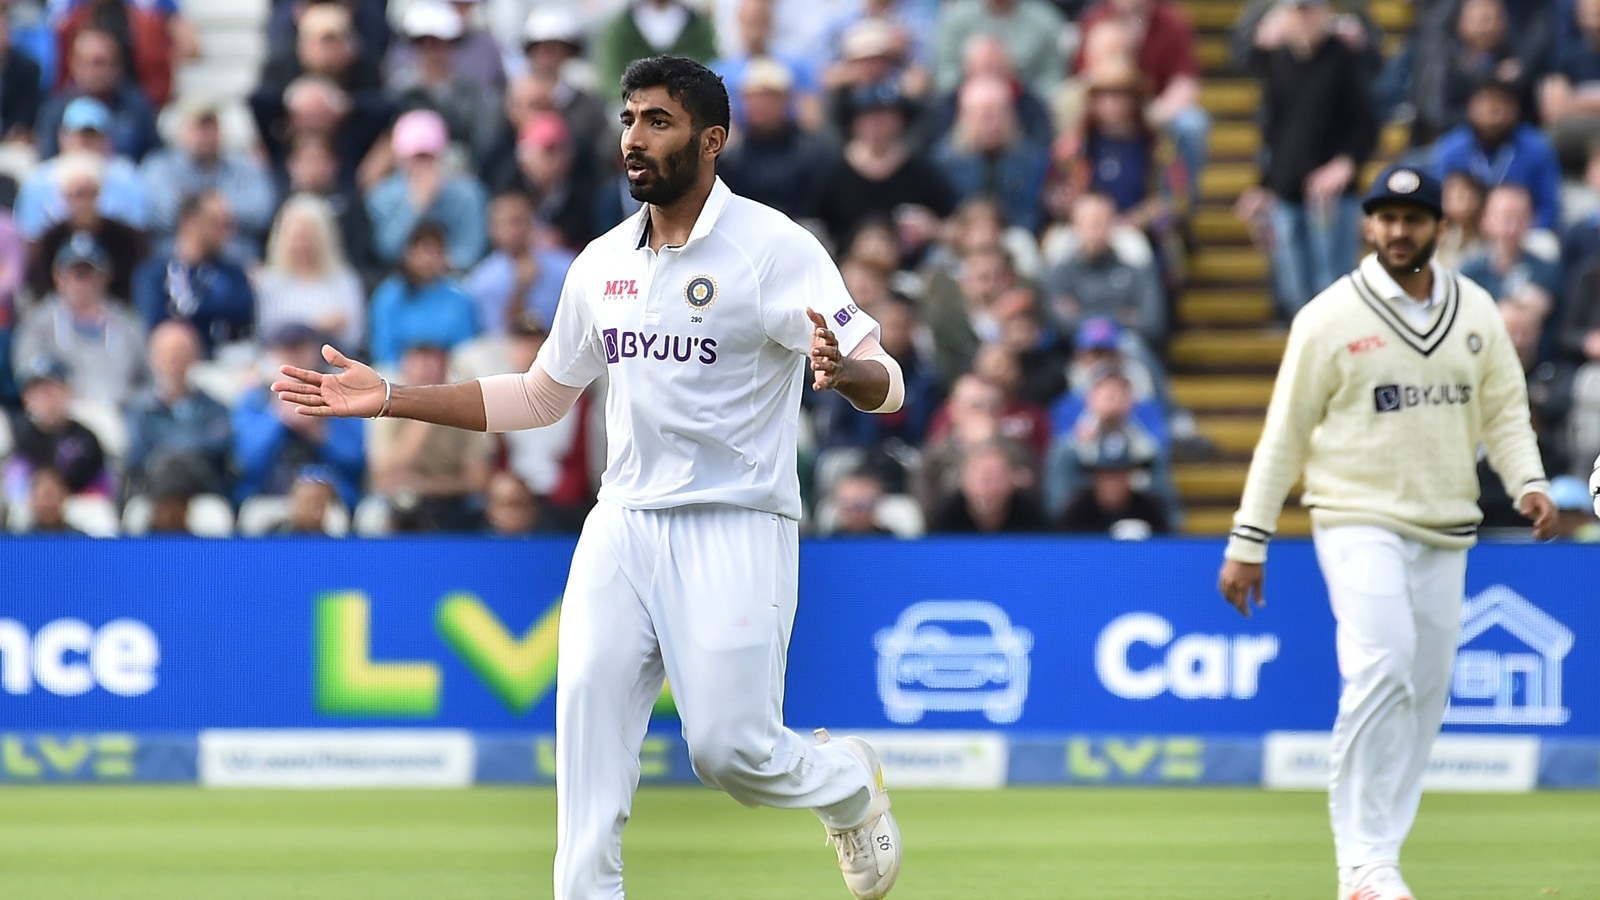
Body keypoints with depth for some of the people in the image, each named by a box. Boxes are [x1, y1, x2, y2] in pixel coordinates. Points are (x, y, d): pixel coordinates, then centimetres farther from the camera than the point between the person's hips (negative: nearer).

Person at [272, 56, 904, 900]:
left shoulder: (773, 248, -9)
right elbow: (540, 396, 22)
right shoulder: (603, 262, 10)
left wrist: (844, 370, -40)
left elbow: (884, 381, -15)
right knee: (587, 709, -9)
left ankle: (846, 782, 24)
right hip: (623, 526, 6)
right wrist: (391, 398, 15)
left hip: (734, 533, -6)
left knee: (730, 750, -9)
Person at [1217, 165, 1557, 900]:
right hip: (1360, 522, -5)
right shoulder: (1330, 317, -3)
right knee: (1381, 668, -23)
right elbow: (1283, 434, -1)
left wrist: (1529, 483, -8)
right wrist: (1247, 542, -4)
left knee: (1424, 696, 4)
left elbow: (1505, 410, 12)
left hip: (1445, 534, 5)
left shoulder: (1475, 311, 9)